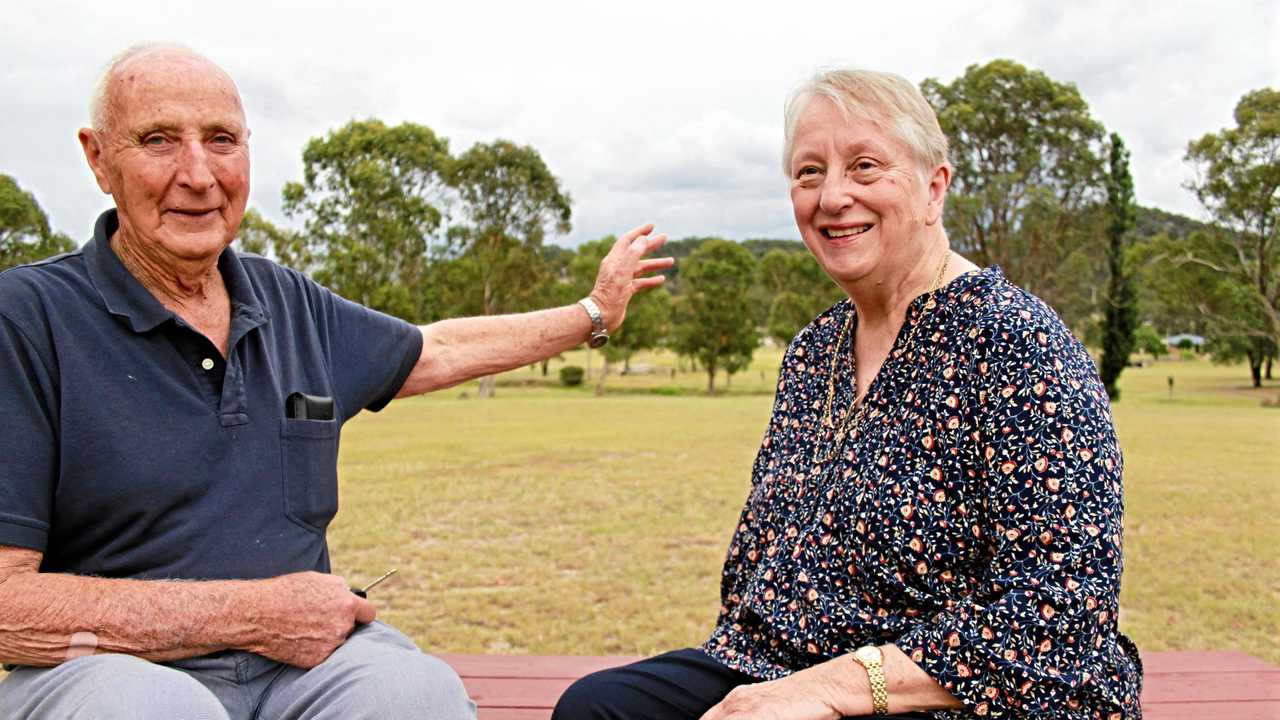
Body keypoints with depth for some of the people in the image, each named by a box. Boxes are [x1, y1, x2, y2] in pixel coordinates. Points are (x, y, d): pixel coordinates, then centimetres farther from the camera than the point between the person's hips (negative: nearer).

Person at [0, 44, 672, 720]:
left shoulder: (288, 303, 10)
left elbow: (439, 351, 27)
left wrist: (596, 310, 33)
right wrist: (250, 613, -16)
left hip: (302, 652, 4)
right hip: (101, 666, -3)